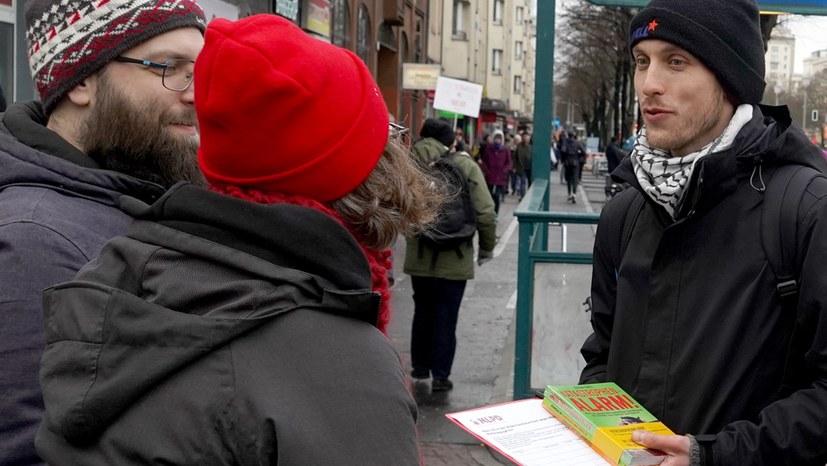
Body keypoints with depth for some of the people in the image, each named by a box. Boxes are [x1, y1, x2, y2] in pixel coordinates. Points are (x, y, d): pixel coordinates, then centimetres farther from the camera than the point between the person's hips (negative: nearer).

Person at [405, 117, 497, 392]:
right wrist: (486, 248, 3)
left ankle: (420, 366, 30)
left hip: (419, 256, 2)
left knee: (423, 311, 19)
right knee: (446, 317, 6)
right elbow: (485, 212, -9)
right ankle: (440, 374, 6)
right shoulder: (465, 165, -8)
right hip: (454, 259, -2)